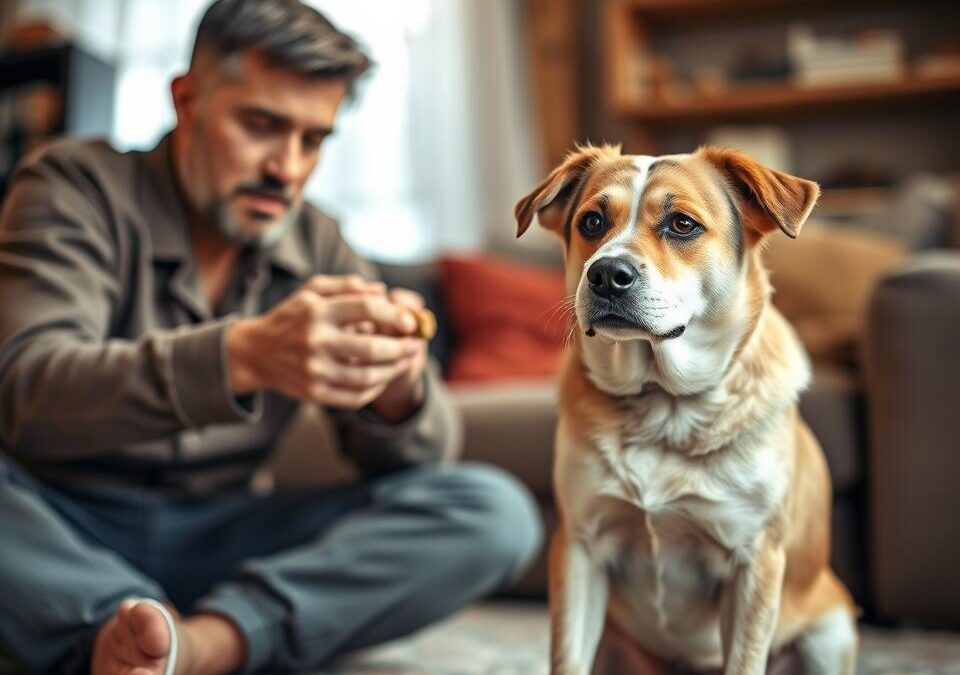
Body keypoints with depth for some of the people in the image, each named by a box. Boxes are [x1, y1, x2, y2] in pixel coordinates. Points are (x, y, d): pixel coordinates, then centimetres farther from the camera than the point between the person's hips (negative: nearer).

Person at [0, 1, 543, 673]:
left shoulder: (320, 247, 5)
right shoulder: (74, 186, -6)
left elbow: (415, 461, 1)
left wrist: (399, 388, -25)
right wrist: (241, 356, -41)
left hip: (220, 537, 4)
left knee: (495, 511, -17)